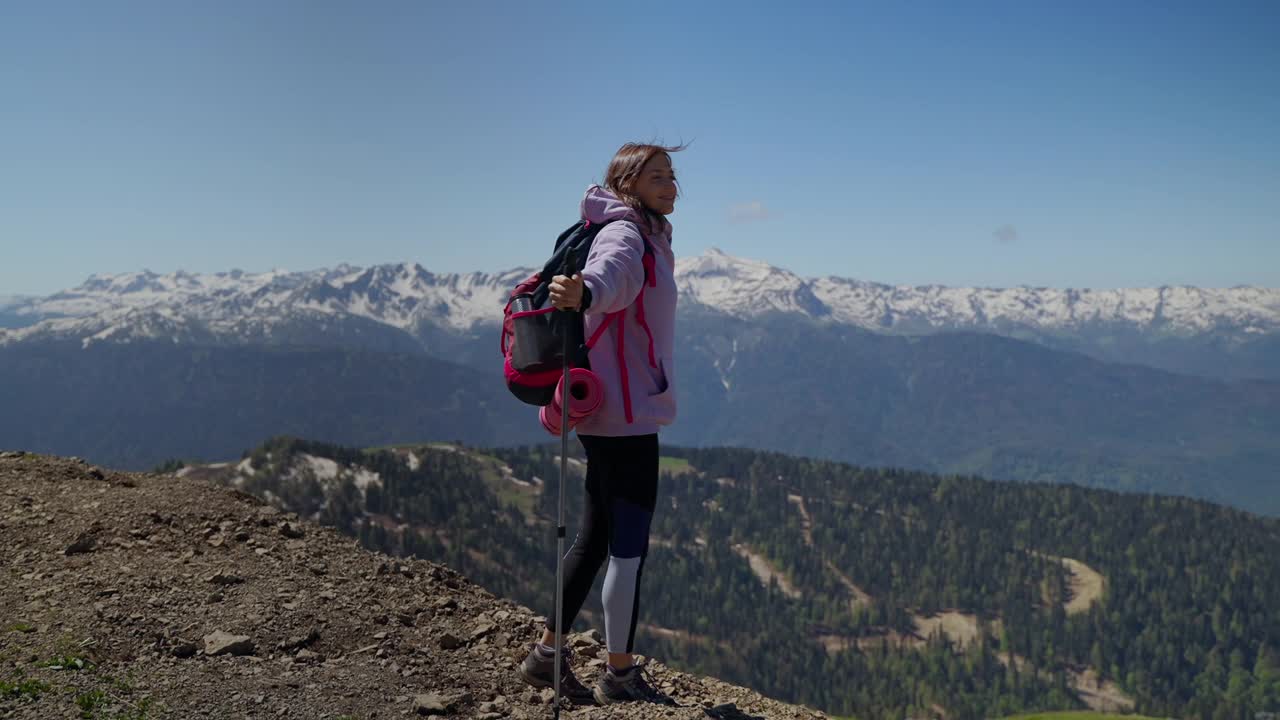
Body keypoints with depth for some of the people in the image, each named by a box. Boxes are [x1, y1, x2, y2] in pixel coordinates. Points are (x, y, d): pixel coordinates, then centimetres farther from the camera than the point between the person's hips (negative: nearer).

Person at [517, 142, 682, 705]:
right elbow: (606, 274, -38)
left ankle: (549, 653, 24)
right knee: (629, 546, -2)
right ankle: (620, 677, 9)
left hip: (614, 416, 10)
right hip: (627, 415, -10)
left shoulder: (645, 239, 17)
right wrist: (581, 295, -60)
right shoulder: (625, 236, -14)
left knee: (598, 537, 15)